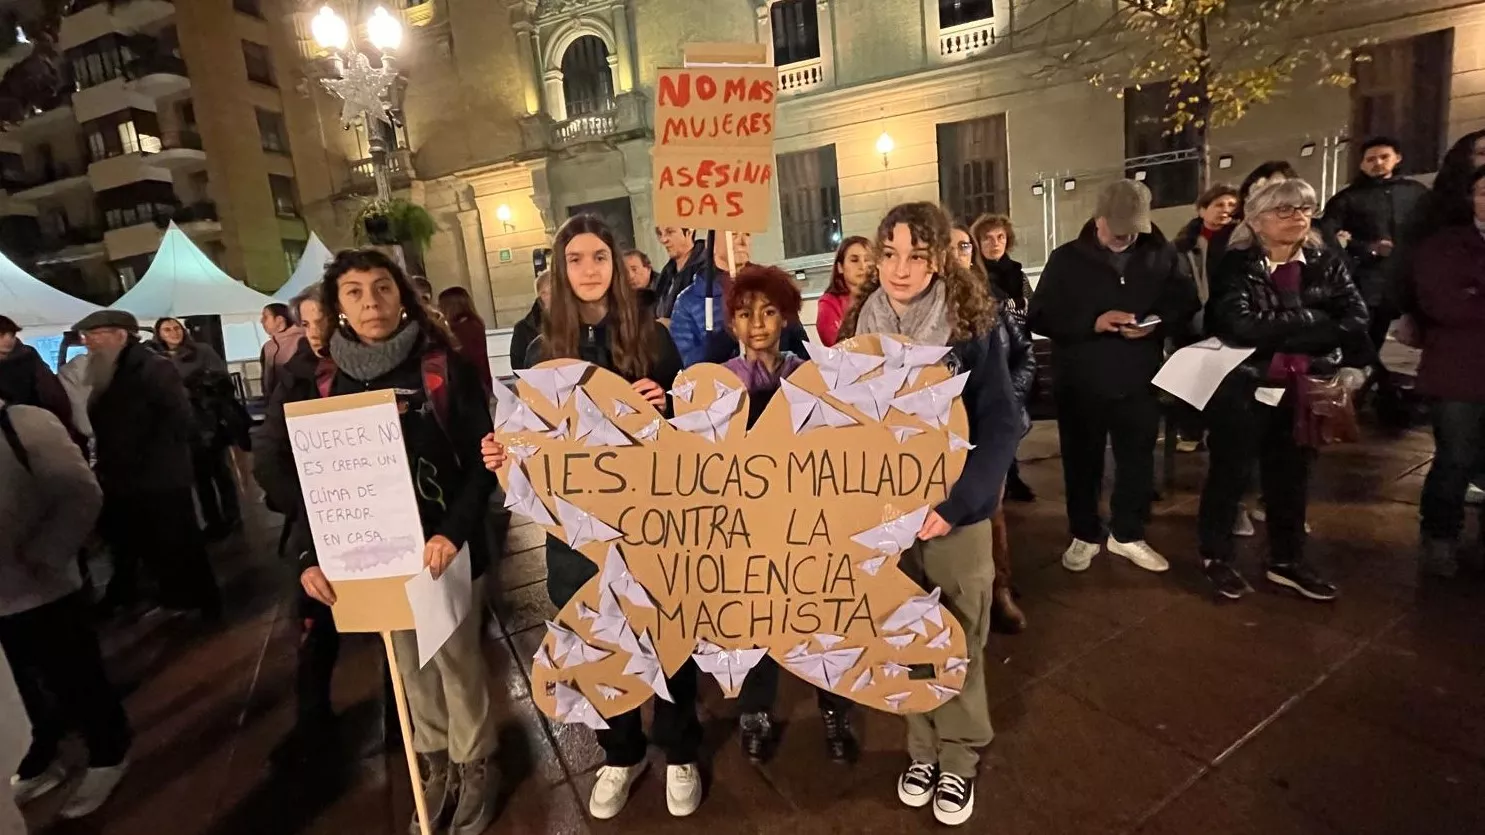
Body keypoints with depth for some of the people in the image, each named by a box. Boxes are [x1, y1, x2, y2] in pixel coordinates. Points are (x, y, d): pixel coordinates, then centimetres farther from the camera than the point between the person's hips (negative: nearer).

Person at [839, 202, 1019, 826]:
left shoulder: (971, 326, -10)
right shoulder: (860, 326, -1)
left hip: (956, 516, -2)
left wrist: (954, 504, -19)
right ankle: (924, 748, 39)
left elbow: (1002, 425, -11)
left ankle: (960, 758, 36)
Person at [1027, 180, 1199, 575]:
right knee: (1082, 462, 9)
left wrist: (1159, 322, -14)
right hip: (1081, 383, -2)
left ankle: (1127, 535, 31)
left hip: (1139, 381, 2)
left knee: (1137, 461, 12)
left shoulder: (1162, 255, 4)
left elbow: (1186, 303, 8)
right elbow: (1040, 316, -8)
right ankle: (1084, 536, 26)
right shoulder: (1067, 259, -2)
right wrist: (1092, 322, -22)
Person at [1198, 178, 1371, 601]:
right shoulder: (1236, 265, -9)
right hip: (1243, 387, -5)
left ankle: (1286, 561, 30)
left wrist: (1350, 367, -17)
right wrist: (1313, 321, -14)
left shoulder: (1327, 263, 5)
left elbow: (1354, 318, -3)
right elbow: (1239, 326, -22)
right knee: (1231, 473, 6)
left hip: (1302, 389, 5)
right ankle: (1216, 555, 22)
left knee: (1292, 476, 15)